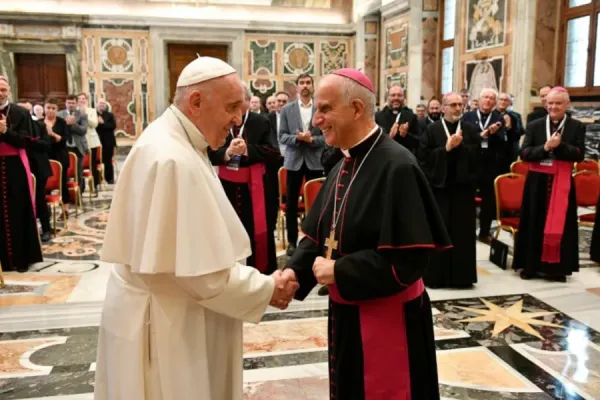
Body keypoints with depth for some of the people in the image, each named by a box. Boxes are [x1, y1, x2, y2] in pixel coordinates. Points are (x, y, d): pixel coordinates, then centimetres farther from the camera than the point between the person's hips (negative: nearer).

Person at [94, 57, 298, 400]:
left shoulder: (173, 143, 6)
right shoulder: (174, 160, -27)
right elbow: (200, 270, -26)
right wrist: (266, 289, -14)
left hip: (169, 312, 10)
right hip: (164, 323, -10)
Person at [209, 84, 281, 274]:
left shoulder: (261, 122, 0)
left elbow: (275, 154, -5)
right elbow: (209, 155, -2)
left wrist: (248, 151, -18)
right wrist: (227, 152, -22)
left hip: (254, 188, -1)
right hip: (226, 187, 1)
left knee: (258, 231, 6)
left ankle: (262, 272, 19)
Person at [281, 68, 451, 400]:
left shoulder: (396, 166, -21)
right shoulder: (344, 166, 6)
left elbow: (408, 258, -25)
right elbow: (318, 233, 9)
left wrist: (340, 272, -20)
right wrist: (294, 270, -9)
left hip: (388, 318, -8)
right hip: (347, 311, 8)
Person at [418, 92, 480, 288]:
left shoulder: (471, 129, 8)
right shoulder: (431, 130, 1)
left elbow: (477, 154, -2)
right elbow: (424, 157, -8)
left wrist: (460, 145, -14)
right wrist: (446, 148, -15)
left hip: (463, 187, 2)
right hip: (439, 186, -2)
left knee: (462, 232, 6)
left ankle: (461, 275, 16)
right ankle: (435, 275, 11)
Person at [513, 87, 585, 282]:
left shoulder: (577, 127, 2)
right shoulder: (534, 126, 4)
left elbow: (579, 154, -7)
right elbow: (524, 153, -5)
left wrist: (559, 145, -19)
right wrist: (545, 147, -18)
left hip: (562, 183, 0)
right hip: (538, 181, 1)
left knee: (560, 226, 4)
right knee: (534, 224, 6)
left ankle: (557, 268, 14)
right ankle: (530, 265, 15)